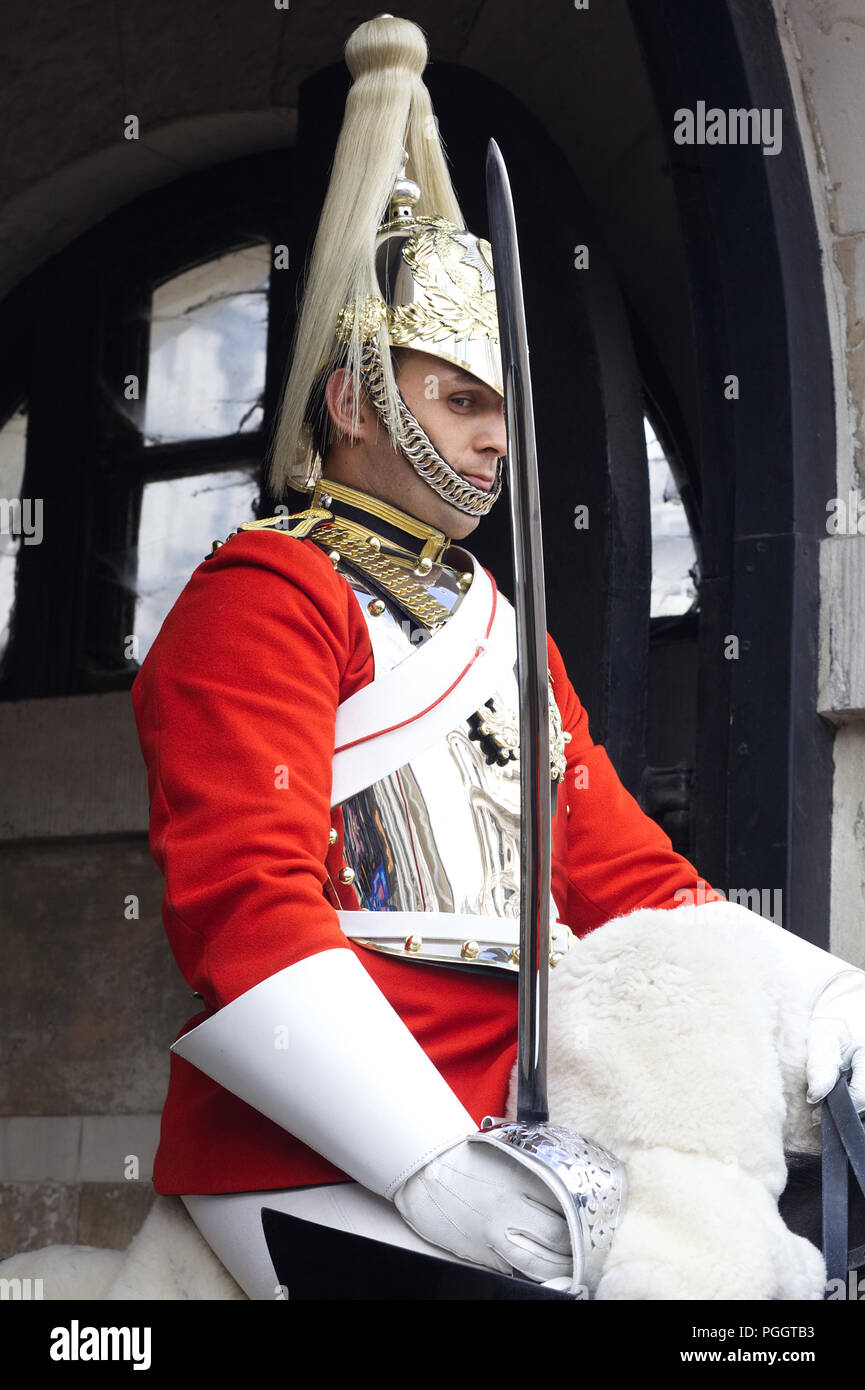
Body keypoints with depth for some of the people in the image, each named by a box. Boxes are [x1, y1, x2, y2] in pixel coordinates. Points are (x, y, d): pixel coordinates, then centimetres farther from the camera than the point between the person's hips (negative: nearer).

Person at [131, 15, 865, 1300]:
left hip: (505, 1136, 7)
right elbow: (242, 904, -14)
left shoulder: (503, 628, 25)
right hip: (322, 1163, -7)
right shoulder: (266, 599, -1)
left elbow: (632, 880, 20)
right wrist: (432, 1169, -25)